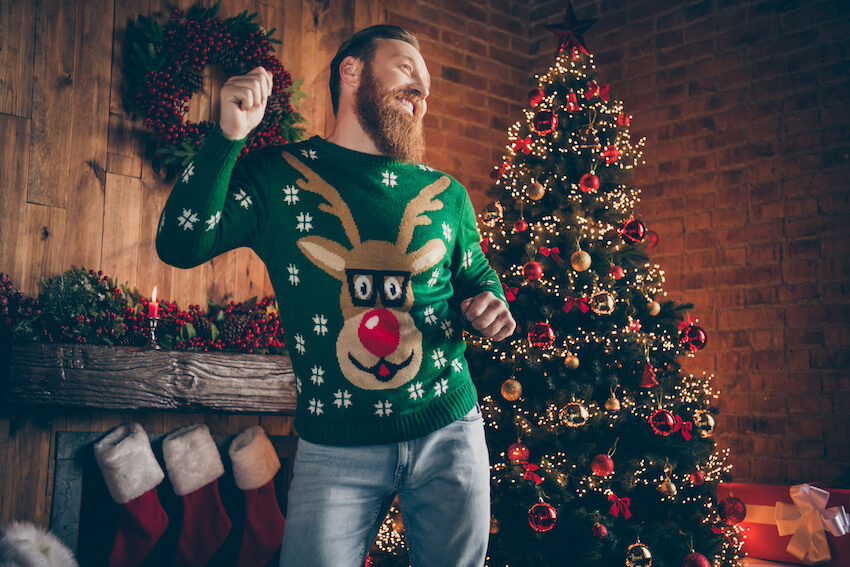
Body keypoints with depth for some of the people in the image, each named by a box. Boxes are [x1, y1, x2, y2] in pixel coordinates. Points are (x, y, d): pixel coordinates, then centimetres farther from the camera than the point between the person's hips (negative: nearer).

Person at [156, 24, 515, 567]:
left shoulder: (446, 194, 7)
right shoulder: (277, 174, -1)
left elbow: (477, 274, 21)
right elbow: (181, 247, -10)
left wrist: (488, 305, -3)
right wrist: (227, 136, -19)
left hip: (449, 433, 3)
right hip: (336, 449, -3)